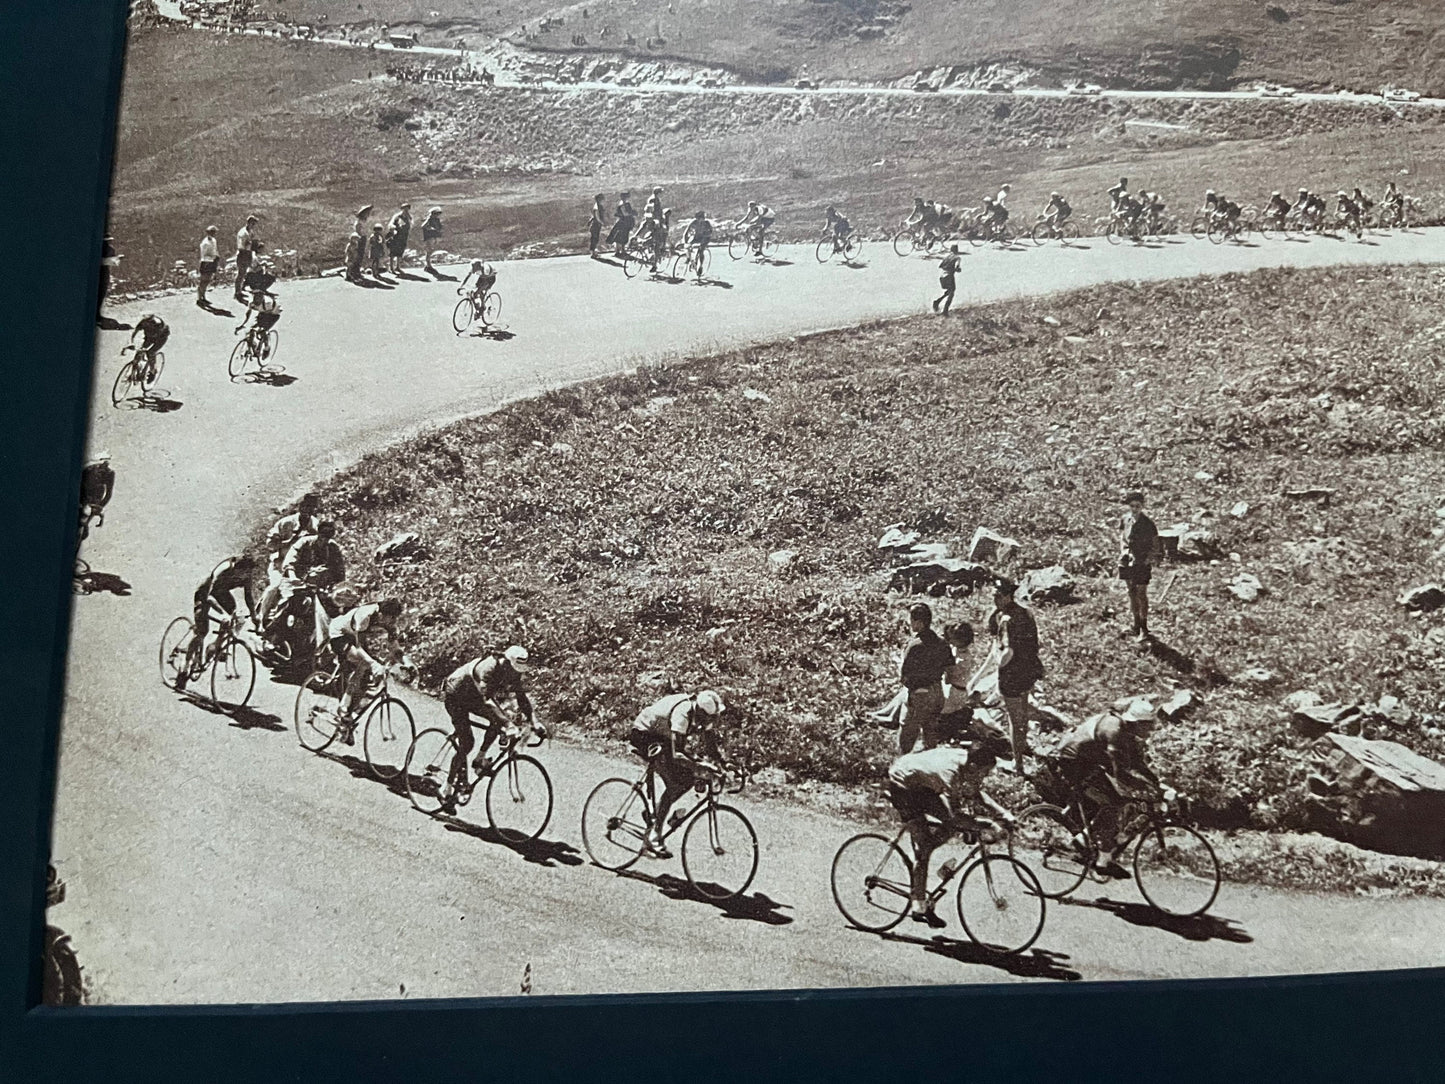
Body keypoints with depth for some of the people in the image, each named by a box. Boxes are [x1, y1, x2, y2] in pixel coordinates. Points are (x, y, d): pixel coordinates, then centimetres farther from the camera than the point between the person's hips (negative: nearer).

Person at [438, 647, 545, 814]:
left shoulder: (512, 673, -13)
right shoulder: (488, 668, -36)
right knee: (466, 744, -16)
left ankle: (480, 759, 1)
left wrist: (534, 723, -17)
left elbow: (521, 697, -8)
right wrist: (508, 724, -53)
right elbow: (488, 700, -45)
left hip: (473, 697, 8)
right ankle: (448, 794, -7)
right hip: (455, 696, -7)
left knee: (498, 720, -16)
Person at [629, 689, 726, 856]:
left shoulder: (702, 712, -13)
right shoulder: (683, 714, -36)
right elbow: (675, 754, -42)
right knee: (673, 785, -18)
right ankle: (654, 838, -13)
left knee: (689, 777, -5)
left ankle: (658, 811, 11)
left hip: (663, 737, 8)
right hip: (644, 735, -8)